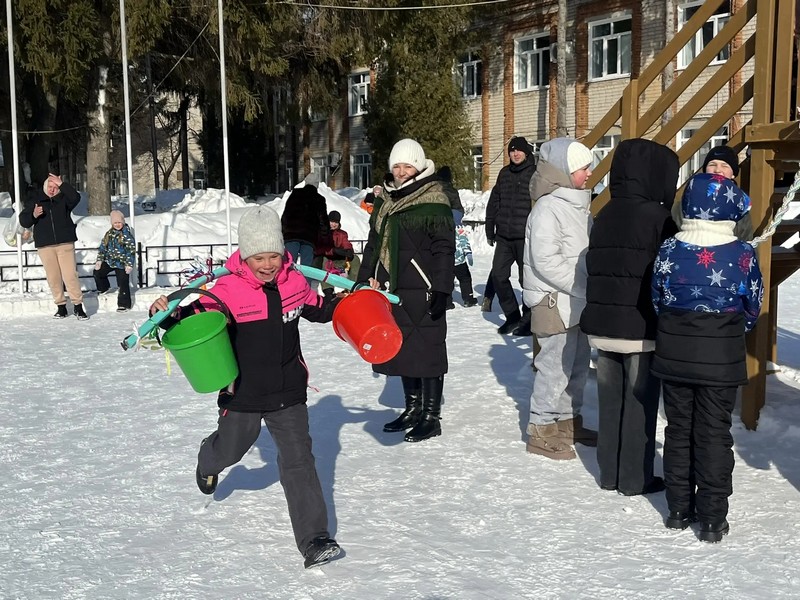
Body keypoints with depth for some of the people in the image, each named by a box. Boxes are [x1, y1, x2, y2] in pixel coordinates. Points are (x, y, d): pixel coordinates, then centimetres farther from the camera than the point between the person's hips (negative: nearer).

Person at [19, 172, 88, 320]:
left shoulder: (64, 198, 6)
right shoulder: (34, 199, 8)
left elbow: (76, 197, -17)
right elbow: (23, 221, 7)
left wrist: (61, 184, -20)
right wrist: (33, 215, -13)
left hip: (65, 243, -2)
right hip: (45, 245, 2)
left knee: (71, 275, -8)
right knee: (53, 278, 4)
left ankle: (78, 306, -1)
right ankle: (61, 306, 14)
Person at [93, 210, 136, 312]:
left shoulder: (127, 234, -12)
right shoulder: (109, 234, 6)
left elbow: (131, 250, -15)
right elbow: (103, 246, 12)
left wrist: (129, 264, -19)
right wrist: (99, 260, 6)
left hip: (122, 264, -6)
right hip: (109, 261, 6)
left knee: (123, 284, -6)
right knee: (97, 272, 9)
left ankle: (124, 304, 2)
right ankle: (104, 288, 33)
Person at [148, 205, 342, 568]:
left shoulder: (294, 282, -2)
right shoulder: (229, 289, -17)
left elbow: (318, 309, 17)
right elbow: (195, 318, -17)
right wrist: (167, 315, -35)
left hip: (288, 392, 2)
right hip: (242, 393, -1)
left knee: (299, 461, -5)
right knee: (230, 449, 23)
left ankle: (314, 539, 0)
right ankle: (209, 461, 63)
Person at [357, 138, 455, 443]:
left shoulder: (434, 203, -9)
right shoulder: (385, 201, 14)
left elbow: (444, 250, -13)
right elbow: (374, 243, 22)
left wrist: (442, 290, -18)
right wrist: (366, 277, 15)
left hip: (422, 291, -8)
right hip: (391, 289, 8)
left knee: (427, 350, -3)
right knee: (402, 348, 14)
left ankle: (431, 416, 6)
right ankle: (413, 408, 28)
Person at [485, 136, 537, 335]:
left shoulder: (536, 174, -5)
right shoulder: (504, 173, 12)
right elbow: (493, 202, 17)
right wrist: (490, 230, 15)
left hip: (525, 237, -5)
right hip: (503, 236, 6)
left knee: (527, 279, 1)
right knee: (498, 275, 4)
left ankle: (528, 320, 13)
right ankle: (512, 316, 17)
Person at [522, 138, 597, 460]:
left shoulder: (577, 205, 12)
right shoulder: (548, 208, -16)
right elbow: (546, 261, -23)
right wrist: (585, 287, -21)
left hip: (577, 301, 9)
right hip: (554, 301, -9)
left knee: (578, 363, 15)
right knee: (556, 366, -4)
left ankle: (569, 421, 29)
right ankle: (542, 431, 8)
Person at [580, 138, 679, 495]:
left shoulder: (603, 216, 6)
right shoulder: (658, 218, -14)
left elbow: (595, 269, 9)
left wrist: (602, 311, 14)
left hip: (601, 325, 6)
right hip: (642, 328, -6)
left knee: (610, 402, 14)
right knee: (640, 404, 6)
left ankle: (609, 473, 23)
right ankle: (636, 478, 14)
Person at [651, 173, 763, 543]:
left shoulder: (669, 250, -8)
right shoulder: (743, 255, -12)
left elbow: (658, 300, 2)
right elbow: (753, 308, 0)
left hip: (674, 355, 2)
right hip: (721, 359, -2)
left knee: (678, 429, 14)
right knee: (715, 434, 7)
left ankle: (678, 510, 22)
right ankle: (712, 519, 12)